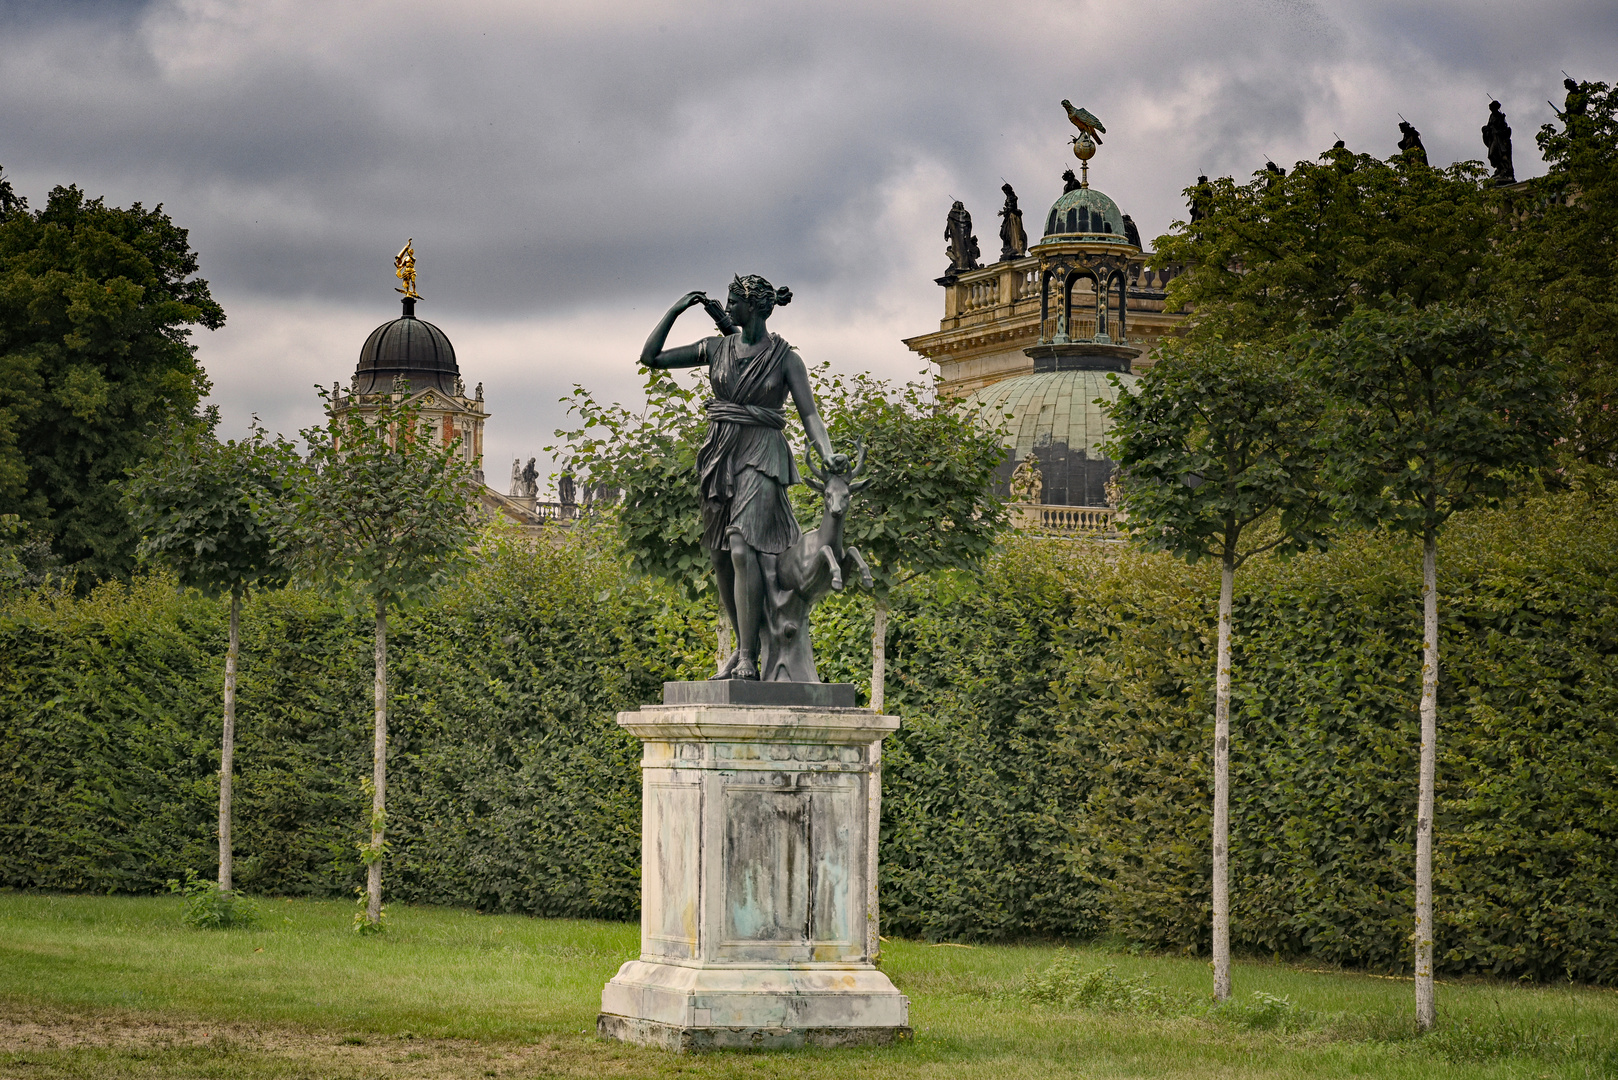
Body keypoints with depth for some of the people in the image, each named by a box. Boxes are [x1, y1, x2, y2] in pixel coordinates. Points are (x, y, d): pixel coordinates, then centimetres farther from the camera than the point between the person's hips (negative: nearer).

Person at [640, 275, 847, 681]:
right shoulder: (717, 349, 10)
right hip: (720, 457, 5)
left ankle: (748, 658, -20)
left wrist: (827, 454, -24)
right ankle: (746, 643, 23)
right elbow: (650, 357, 13)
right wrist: (676, 309, 6)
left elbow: (809, 414, -7)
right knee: (720, 558, 7)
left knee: (742, 549, -20)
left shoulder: (785, 358, -2)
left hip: (760, 457, -5)